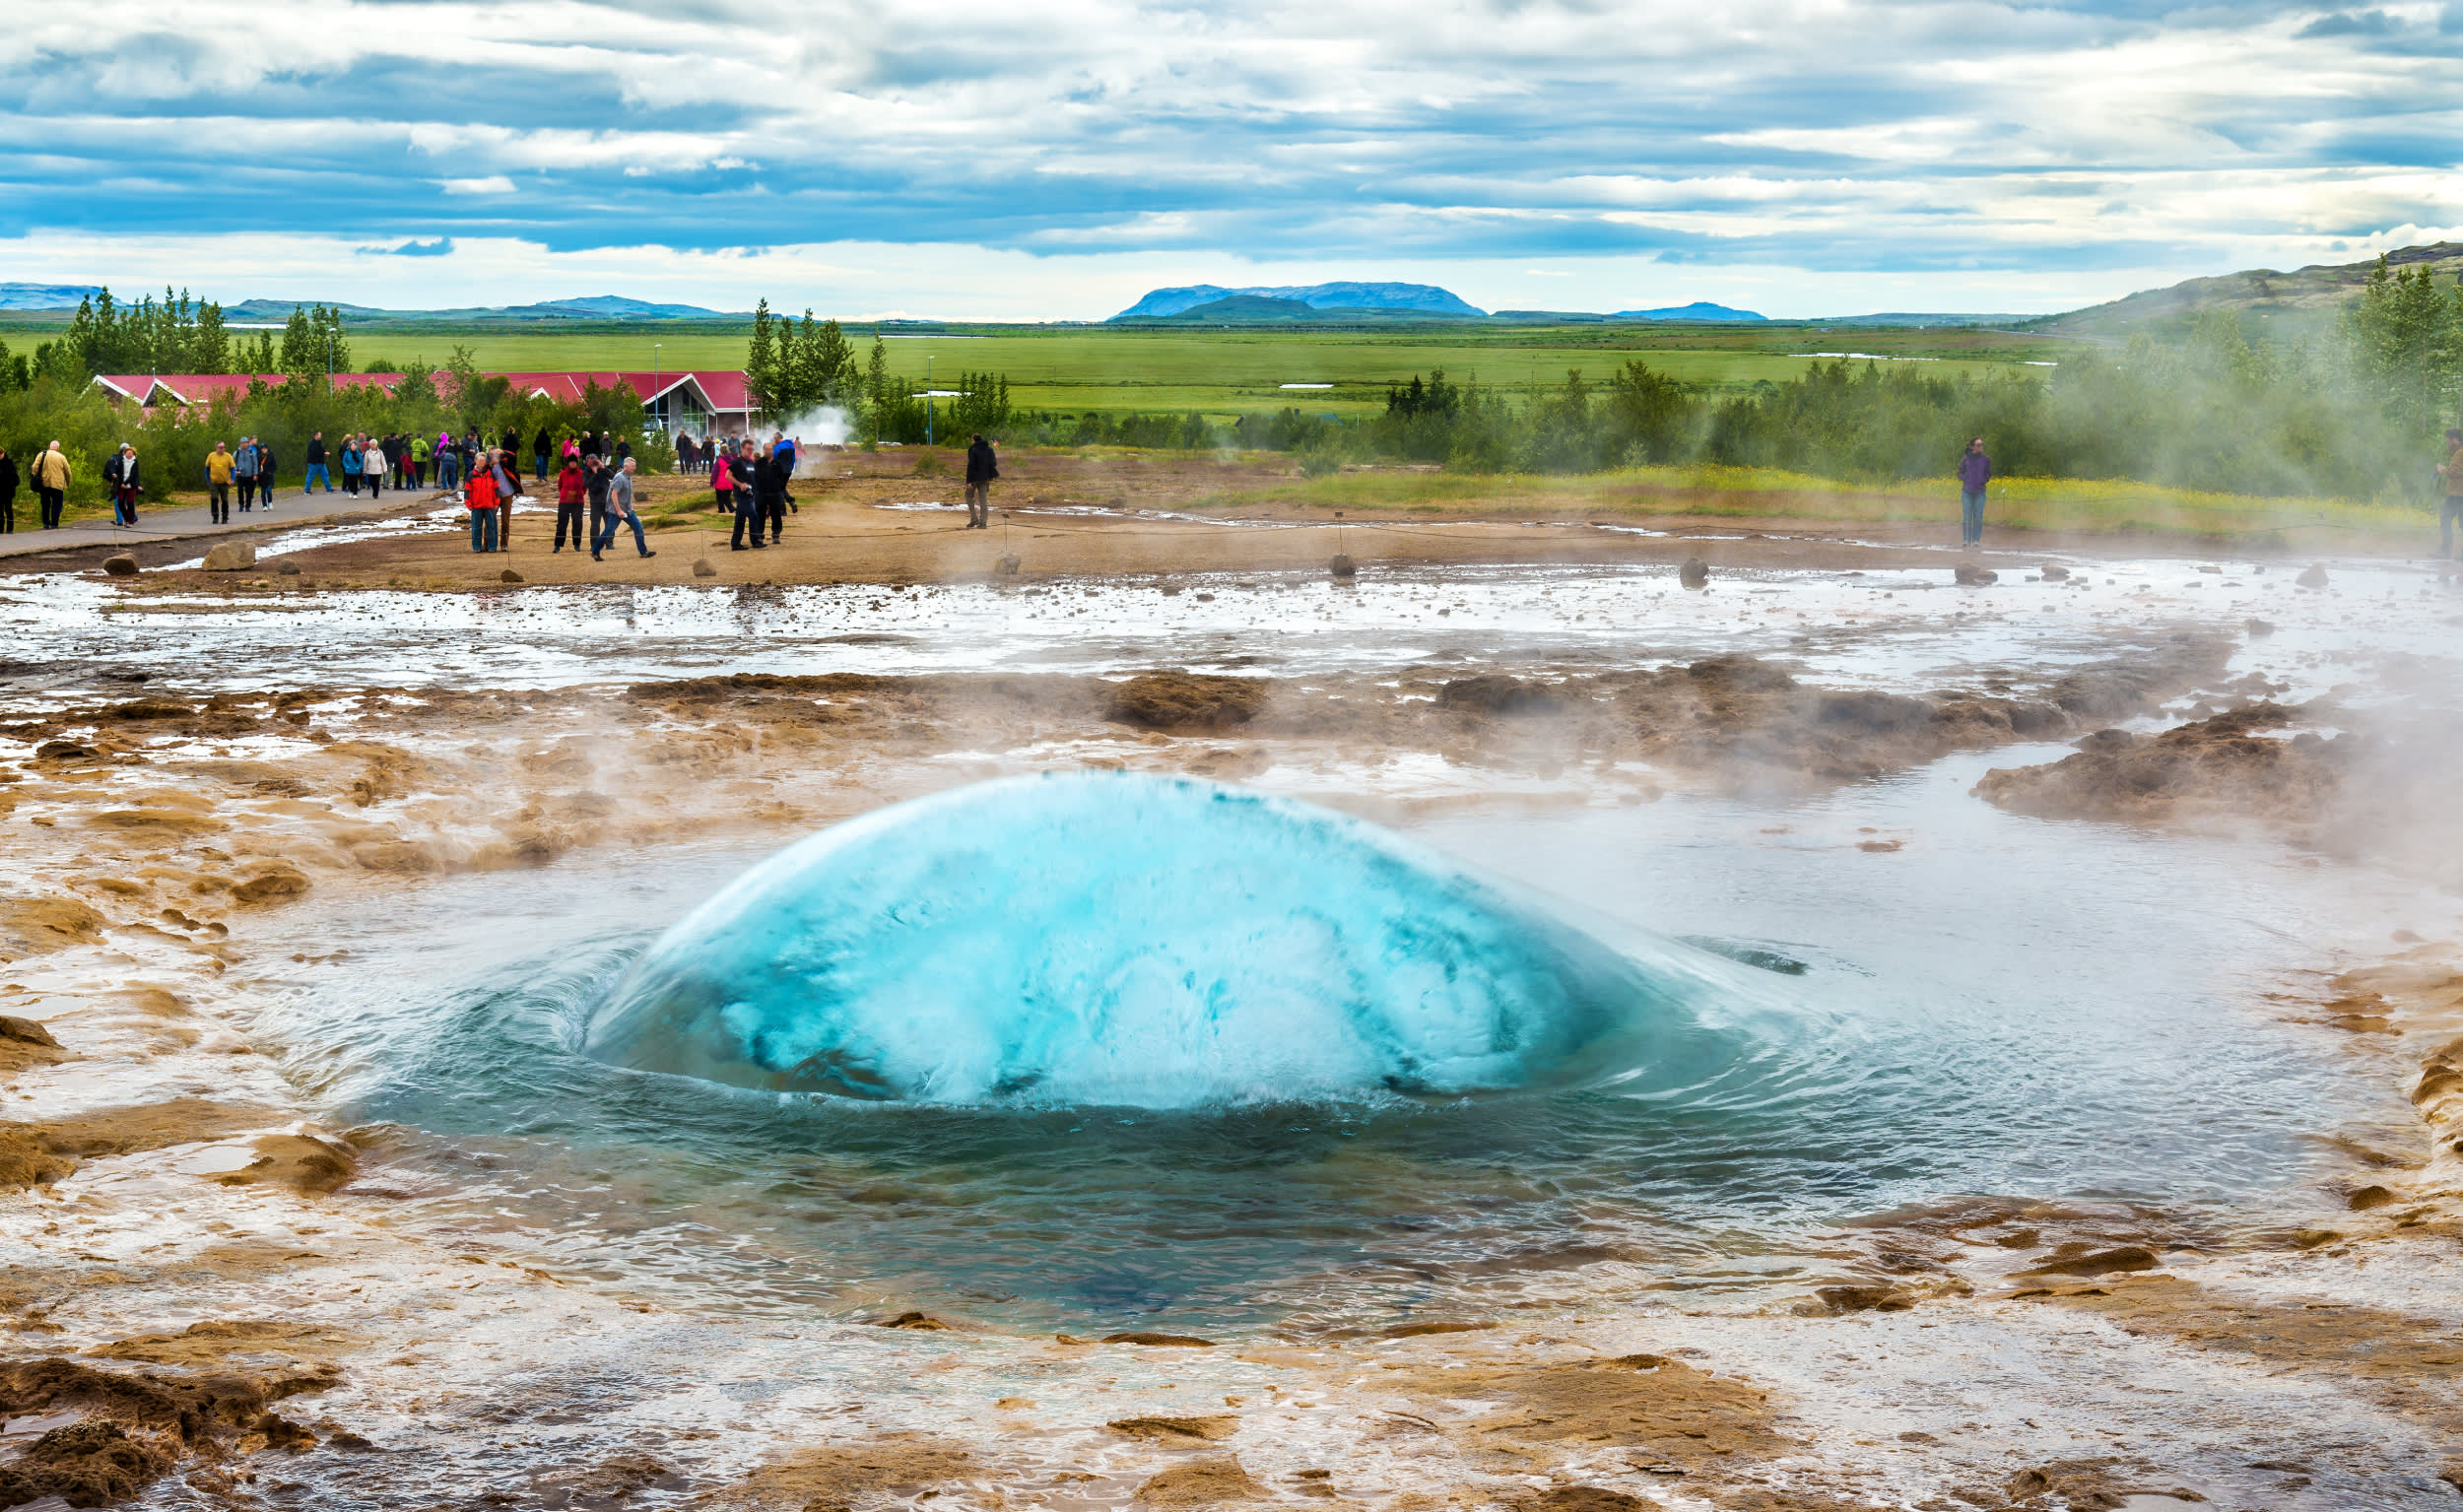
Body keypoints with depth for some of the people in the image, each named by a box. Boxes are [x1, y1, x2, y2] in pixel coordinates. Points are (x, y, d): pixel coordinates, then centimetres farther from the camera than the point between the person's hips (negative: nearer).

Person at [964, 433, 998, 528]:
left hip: (975, 477, -5)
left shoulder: (973, 450, -14)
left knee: (969, 496, 13)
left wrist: (969, 481, -17)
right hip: (985, 477, 5)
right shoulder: (989, 449, 4)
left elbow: (971, 465, -17)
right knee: (983, 499, 6)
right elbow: (994, 463, 8)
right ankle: (983, 522, 1)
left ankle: (974, 519, 3)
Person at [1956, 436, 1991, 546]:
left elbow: (1988, 474, 12)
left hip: (1980, 493, 0)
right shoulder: (1965, 459, 2)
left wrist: (1983, 481, -5)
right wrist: (1966, 479, -8)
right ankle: (1966, 540, 4)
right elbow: (1960, 474, 10)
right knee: (1967, 516, -2)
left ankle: (1976, 540, 5)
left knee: (1978, 517, -2)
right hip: (1967, 492, 0)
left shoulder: (1986, 459, 3)